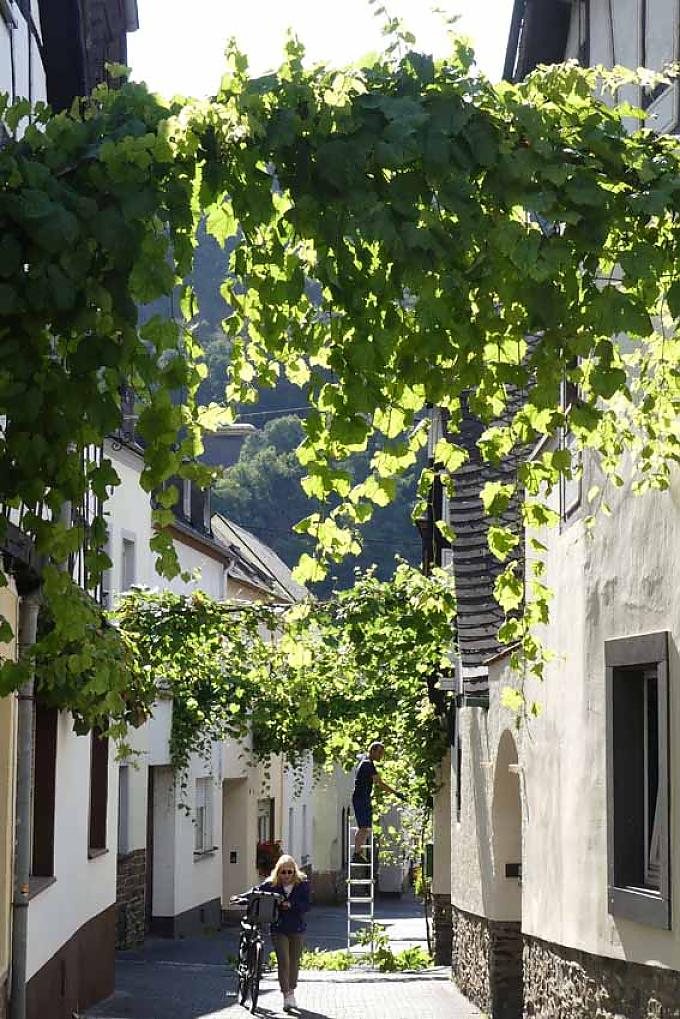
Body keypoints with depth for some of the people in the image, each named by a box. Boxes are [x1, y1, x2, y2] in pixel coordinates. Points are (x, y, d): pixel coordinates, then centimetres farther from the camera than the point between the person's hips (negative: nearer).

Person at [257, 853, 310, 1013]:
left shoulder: (302, 884, -5)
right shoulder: (271, 885, -7)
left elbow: (306, 905, -10)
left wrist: (291, 905, -25)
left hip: (297, 929, 2)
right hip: (279, 929, -2)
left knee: (294, 962, 13)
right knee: (283, 962, -11)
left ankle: (291, 992, 30)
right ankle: (286, 996, -10)